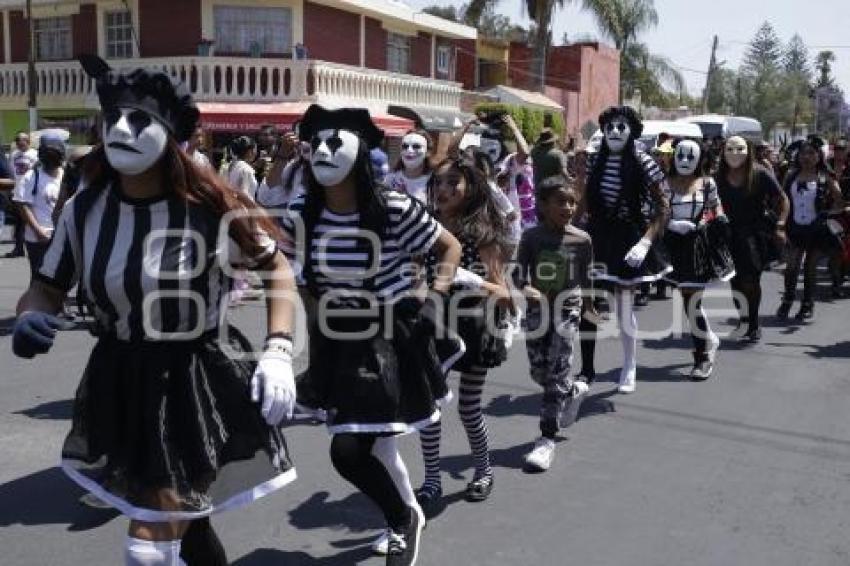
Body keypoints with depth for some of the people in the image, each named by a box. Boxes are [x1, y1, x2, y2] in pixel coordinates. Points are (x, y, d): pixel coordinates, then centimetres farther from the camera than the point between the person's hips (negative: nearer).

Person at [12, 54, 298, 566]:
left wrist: (278, 353, -17)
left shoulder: (210, 208, -19)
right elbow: (46, 288, 5)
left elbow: (278, 267, -5)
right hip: (120, 386, 5)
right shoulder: (84, 209, -8)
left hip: (195, 385, -5)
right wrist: (29, 318, -19)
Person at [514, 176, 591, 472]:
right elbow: (518, 273, -6)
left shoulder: (581, 239, -5)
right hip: (537, 310, 2)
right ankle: (574, 391, 43)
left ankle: (547, 439, 0)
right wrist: (525, 288, -25)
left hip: (567, 309, -2)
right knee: (539, 373, 11)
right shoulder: (532, 236, -7)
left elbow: (586, 279, 5)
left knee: (556, 373, -6)